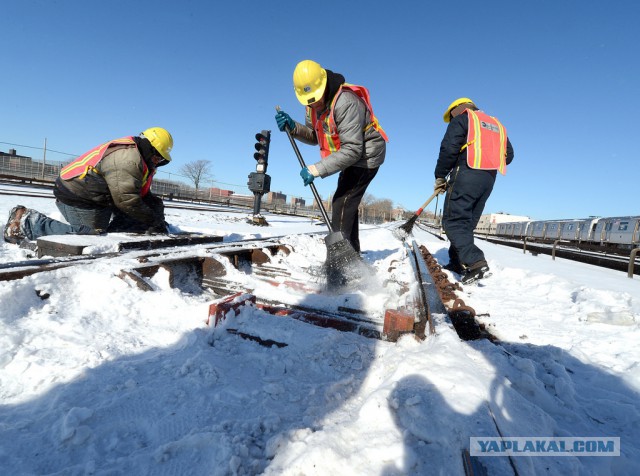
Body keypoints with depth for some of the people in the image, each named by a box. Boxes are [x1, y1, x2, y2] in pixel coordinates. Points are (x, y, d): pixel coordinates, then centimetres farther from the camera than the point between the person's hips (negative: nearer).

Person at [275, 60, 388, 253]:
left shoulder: (346, 102, -30)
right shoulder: (312, 103, -2)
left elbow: (352, 150, -33)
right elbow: (314, 137, 4)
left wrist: (317, 169, -37)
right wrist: (293, 127, -14)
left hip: (366, 155, -9)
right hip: (352, 156, 9)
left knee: (341, 205, -17)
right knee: (346, 206, 15)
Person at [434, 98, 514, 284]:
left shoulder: (462, 119, 6)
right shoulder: (496, 124, 27)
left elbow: (449, 148, -8)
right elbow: (509, 154, 20)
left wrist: (440, 176, -3)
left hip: (466, 174, -7)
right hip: (489, 179, 8)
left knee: (453, 221, -10)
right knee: (467, 223, 12)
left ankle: (476, 264, -24)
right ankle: (457, 262, 13)